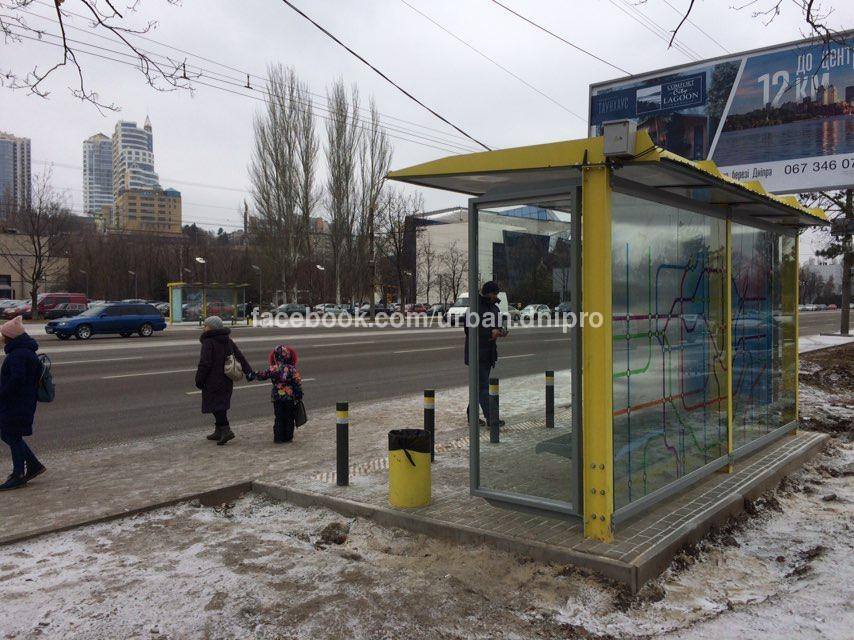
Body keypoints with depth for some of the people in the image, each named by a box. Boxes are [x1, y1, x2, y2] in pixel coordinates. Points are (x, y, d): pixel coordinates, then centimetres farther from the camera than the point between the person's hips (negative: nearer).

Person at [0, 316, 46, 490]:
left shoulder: (18, 355, -20)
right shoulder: (27, 351, 13)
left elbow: (17, 379, -28)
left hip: (17, 404, -10)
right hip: (24, 402, 10)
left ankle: (18, 475, 10)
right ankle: (34, 465, 22)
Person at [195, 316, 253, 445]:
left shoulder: (208, 342, -14)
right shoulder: (228, 341, 10)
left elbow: (205, 364, -17)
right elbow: (240, 357, 11)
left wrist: (199, 380, -10)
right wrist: (249, 372, 12)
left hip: (213, 381, -8)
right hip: (226, 380, 8)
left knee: (215, 405, -5)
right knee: (221, 404, 15)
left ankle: (226, 430, -14)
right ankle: (219, 432, 22)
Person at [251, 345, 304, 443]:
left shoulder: (272, 369, -8)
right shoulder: (292, 369, -8)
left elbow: (263, 375, 1)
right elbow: (298, 382, -7)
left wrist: (253, 375, 16)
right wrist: (299, 394, 2)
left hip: (277, 397, 1)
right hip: (290, 397, -1)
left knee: (279, 418, 11)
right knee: (289, 418, 10)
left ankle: (278, 437, 10)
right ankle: (288, 437, 14)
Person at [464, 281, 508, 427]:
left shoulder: (495, 308, 14)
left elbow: (499, 326, 22)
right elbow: (469, 330, -18)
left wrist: (502, 331, -3)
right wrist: (490, 333, -21)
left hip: (489, 353, 8)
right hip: (477, 353, -8)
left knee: (480, 384, 13)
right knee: (483, 386, -7)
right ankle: (490, 417, -5)